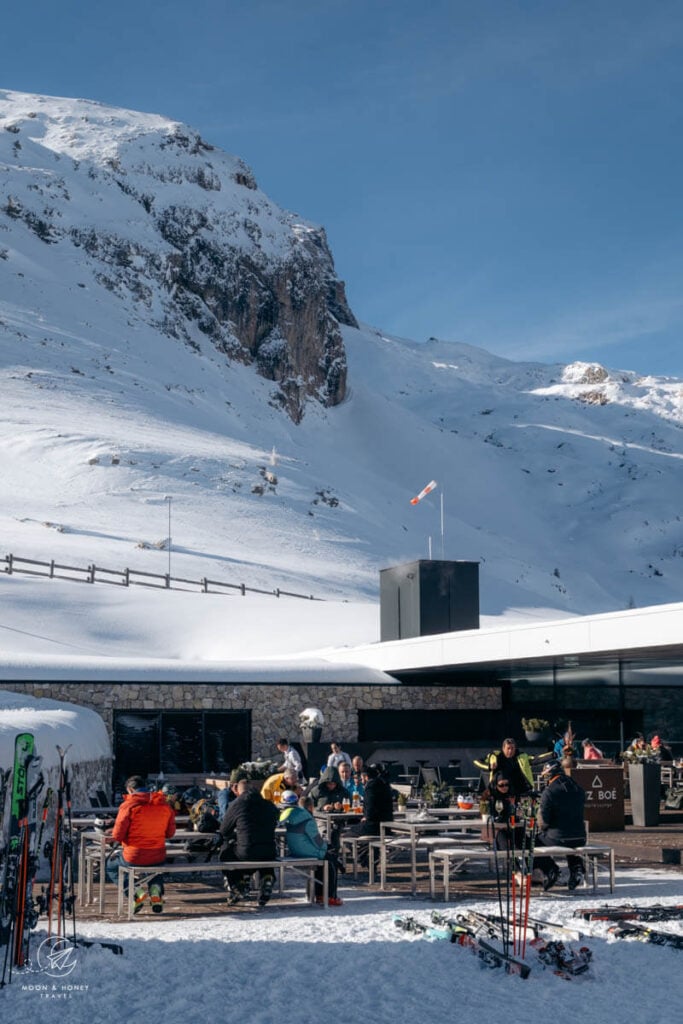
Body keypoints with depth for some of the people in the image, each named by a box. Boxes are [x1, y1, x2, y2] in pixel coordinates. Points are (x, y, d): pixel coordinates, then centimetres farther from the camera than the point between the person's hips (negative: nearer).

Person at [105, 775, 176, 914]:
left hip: (134, 857, -4)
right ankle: (156, 890, 8)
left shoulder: (129, 805, -14)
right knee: (156, 866, 40)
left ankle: (136, 892, 3)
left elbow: (117, 835, -12)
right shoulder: (164, 804, 0)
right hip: (158, 857, 4)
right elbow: (170, 833, 7)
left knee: (111, 866, 26)